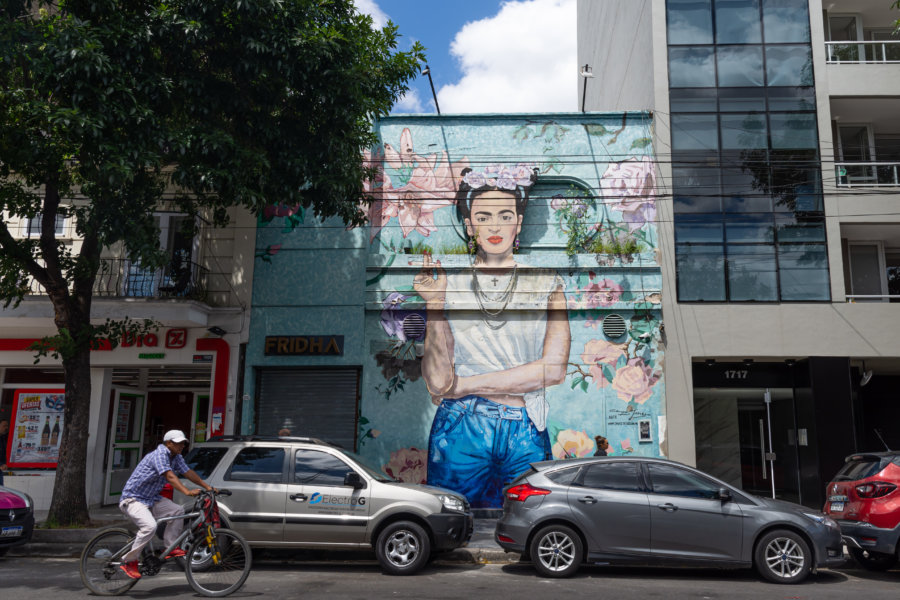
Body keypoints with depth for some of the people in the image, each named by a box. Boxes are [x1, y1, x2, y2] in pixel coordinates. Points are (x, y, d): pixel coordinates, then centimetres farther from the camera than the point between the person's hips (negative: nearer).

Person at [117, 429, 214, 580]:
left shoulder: (176, 457, 5)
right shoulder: (159, 454, -23)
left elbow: (188, 472, 7)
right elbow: (170, 476, -35)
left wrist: (207, 487, -1)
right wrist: (187, 492, -45)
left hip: (152, 499, 9)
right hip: (133, 499, -9)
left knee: (177, 510, -8)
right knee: (150, 526, -29)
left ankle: (171, 548, 1)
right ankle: (129, 562, -13)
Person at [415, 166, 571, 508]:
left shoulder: (546, 283, 5)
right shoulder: (447, 284, 2)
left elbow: (554, 368, -8)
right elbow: (437, 382, -6)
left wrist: (464, 386, -8)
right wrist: (434, 307, -17)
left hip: (527, 435, 1)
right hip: (460, 432, -1)